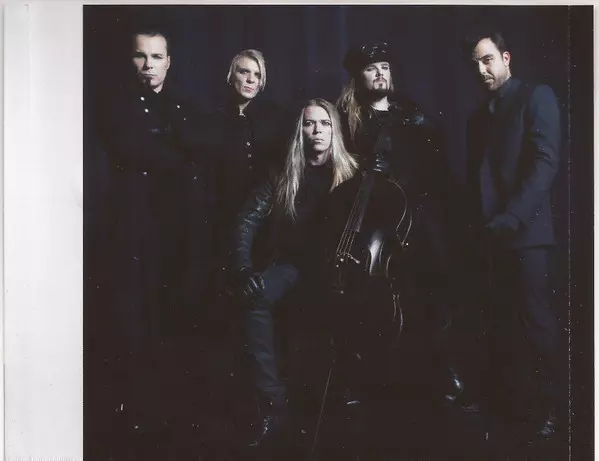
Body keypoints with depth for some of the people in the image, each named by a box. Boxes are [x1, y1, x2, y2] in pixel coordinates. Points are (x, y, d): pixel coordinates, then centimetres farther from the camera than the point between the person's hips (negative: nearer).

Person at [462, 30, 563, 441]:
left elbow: (545, 163, -11)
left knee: (536, 320, -4)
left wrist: (511, 217, -19)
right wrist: (479, 225, 5)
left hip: (526, 231, -6)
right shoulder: (480, 116, 20)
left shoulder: (536, 97, 1)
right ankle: (506, 393, 15)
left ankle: (550, 402, 6)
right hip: (491, 233, 6)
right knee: (501, 319, 7)